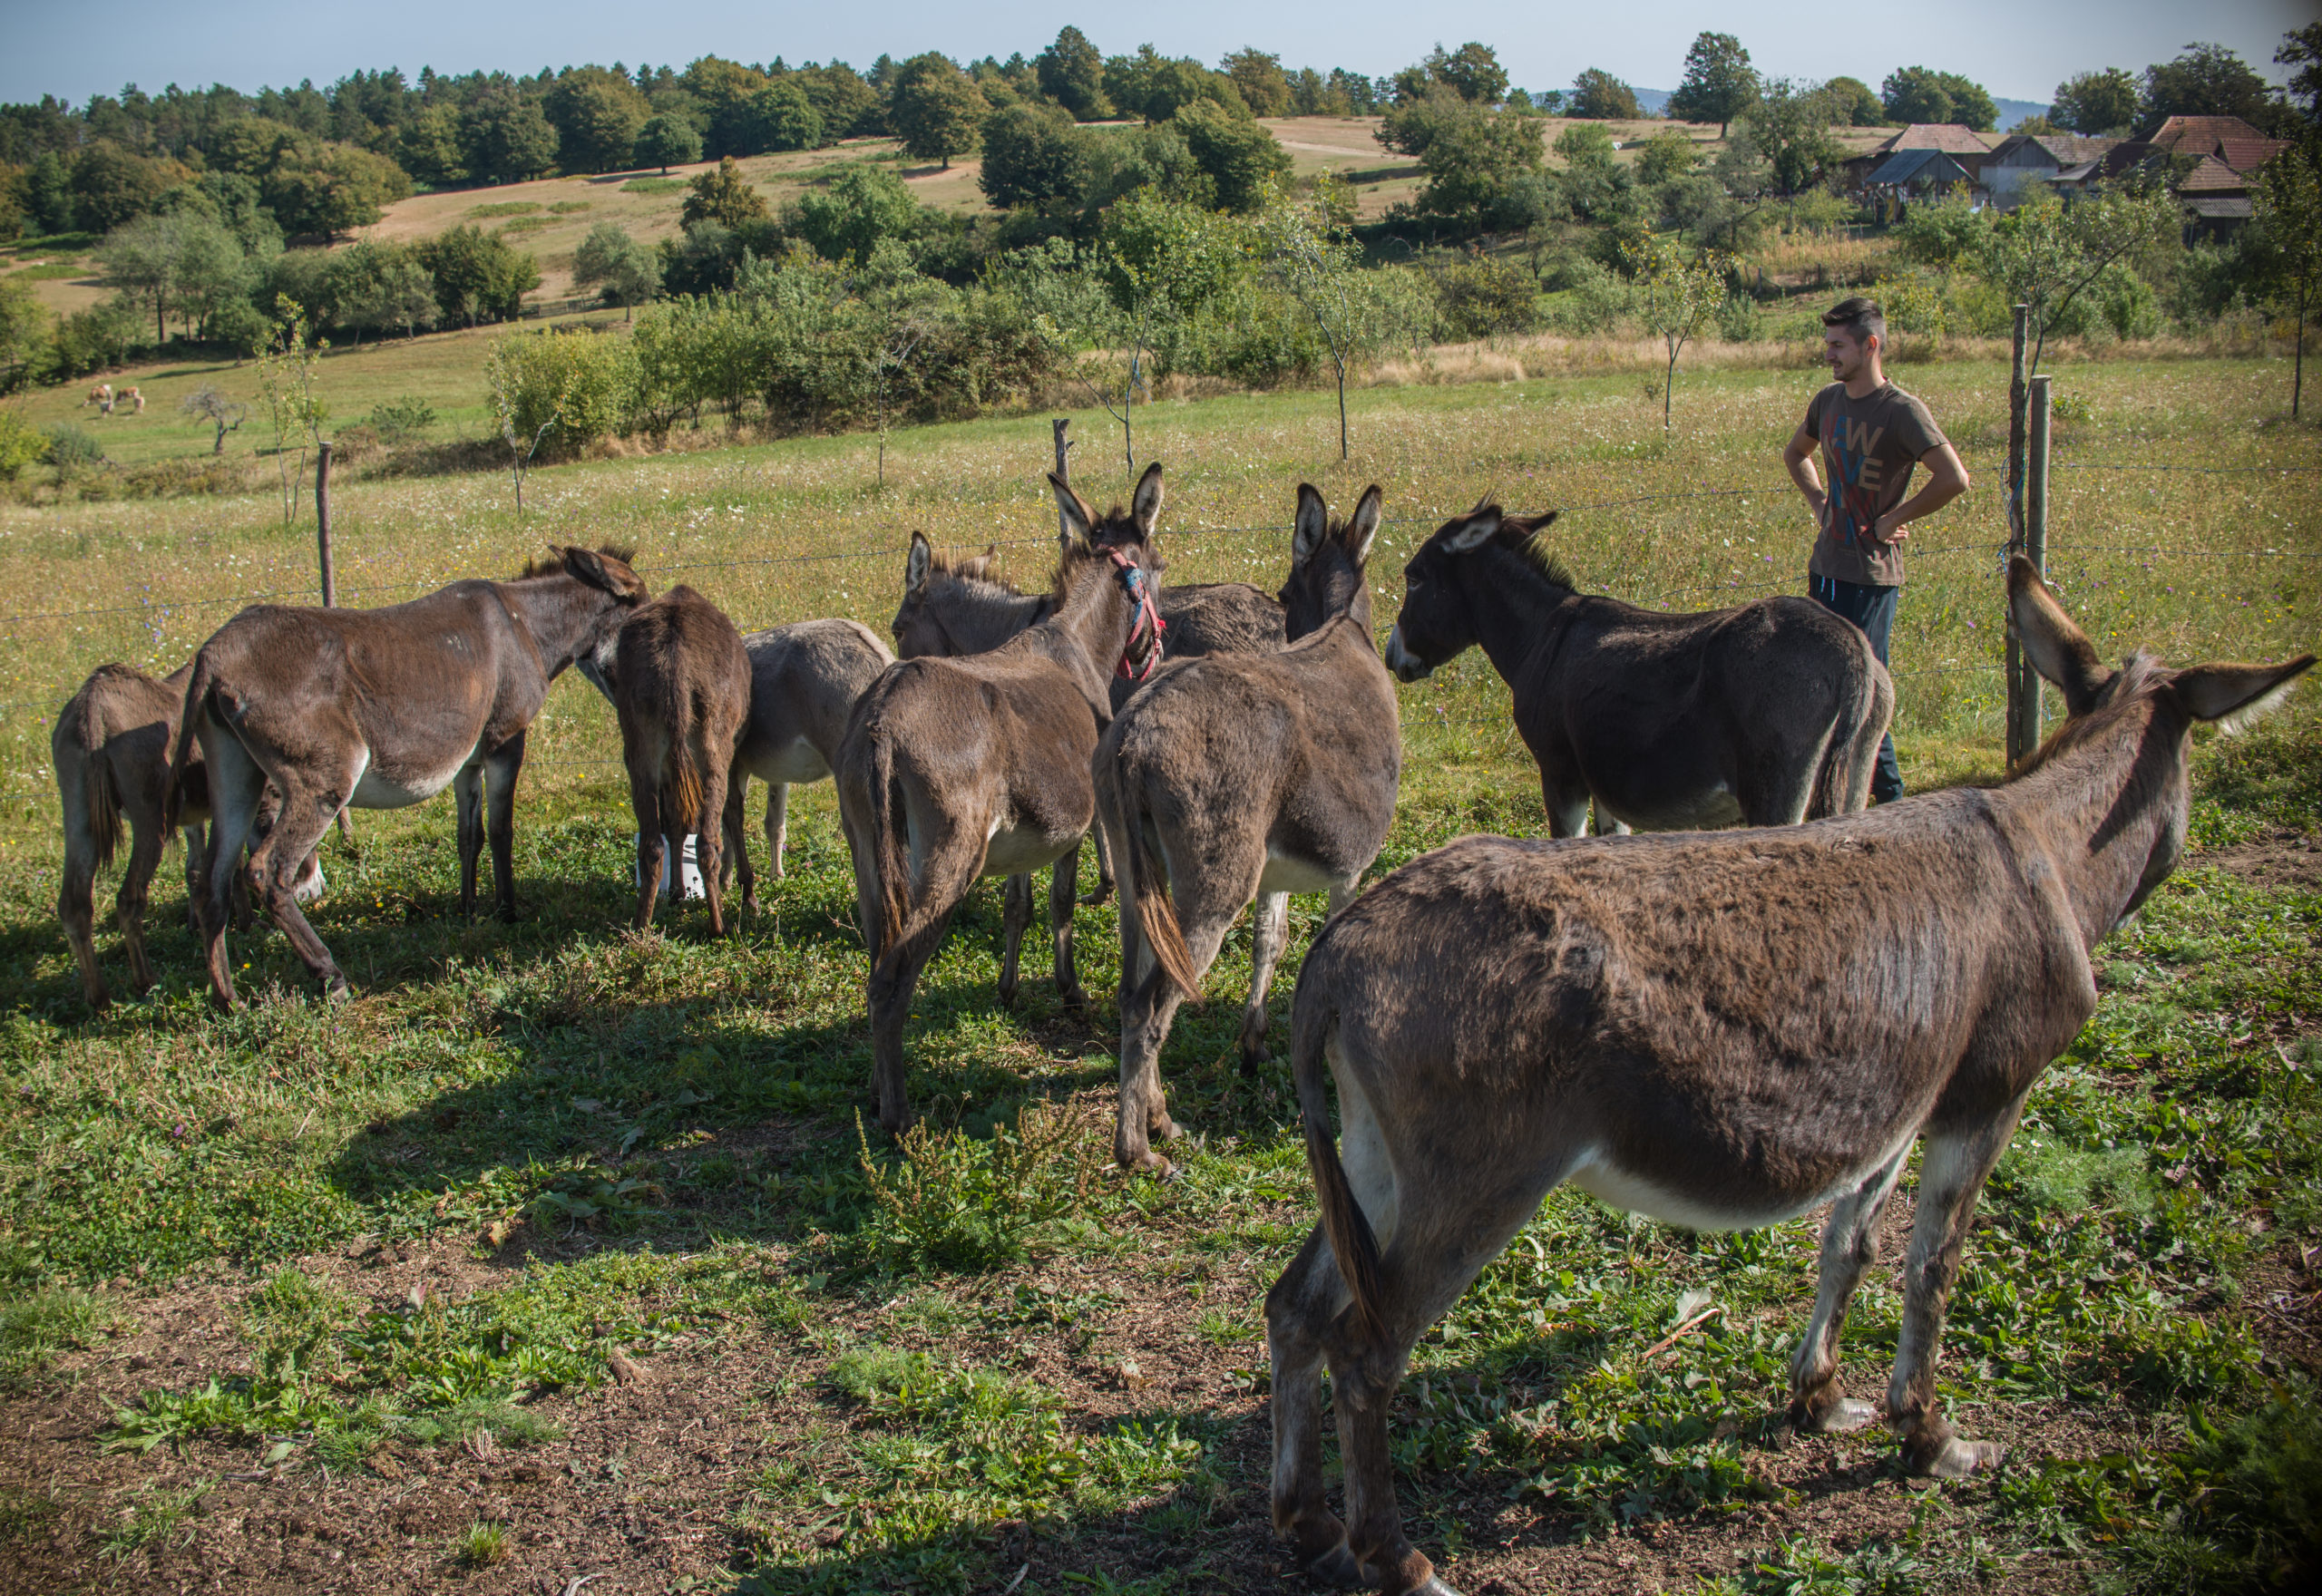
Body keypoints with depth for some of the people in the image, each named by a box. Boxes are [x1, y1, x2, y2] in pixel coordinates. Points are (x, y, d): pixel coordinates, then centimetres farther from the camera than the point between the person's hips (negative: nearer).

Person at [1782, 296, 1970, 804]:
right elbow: (1796, 454, 29)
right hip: (1826, 567, 8)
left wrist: (1893, 519, -15)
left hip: (1872, 575, -8)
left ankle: (1890, 799, 6)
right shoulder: (1828, 400, 8)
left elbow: (1955, 479, -23)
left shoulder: (1902, 410, -14)